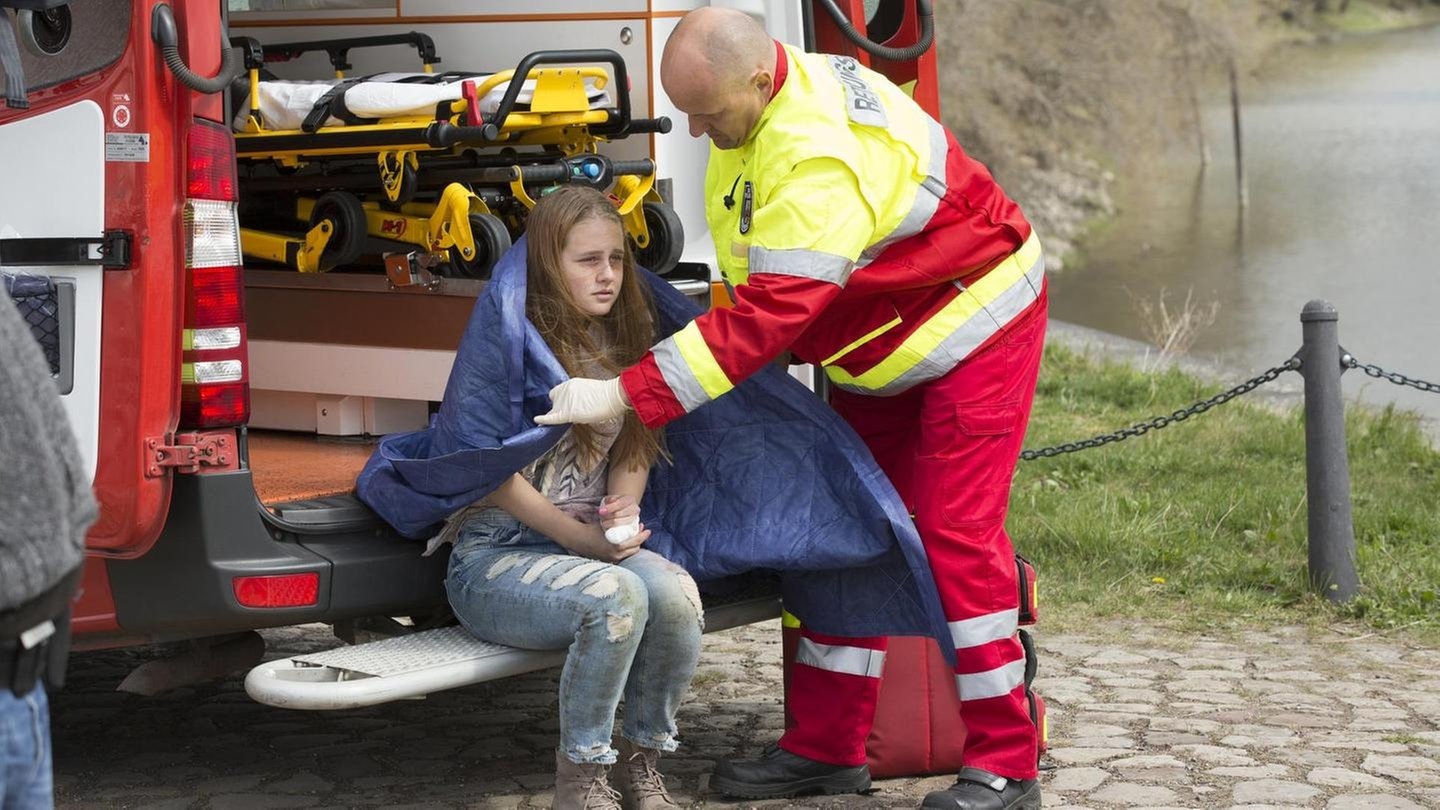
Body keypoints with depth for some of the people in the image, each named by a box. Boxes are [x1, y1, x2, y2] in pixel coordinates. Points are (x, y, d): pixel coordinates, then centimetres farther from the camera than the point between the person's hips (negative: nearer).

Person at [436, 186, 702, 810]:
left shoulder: (622, 347, 12)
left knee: (674, 590, -28)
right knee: (615, 595, -35)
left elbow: (636, 446, 17)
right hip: (494, 554, -5)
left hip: (591, 543, 5)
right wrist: (583, 539, -16)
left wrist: (623, 510, -6)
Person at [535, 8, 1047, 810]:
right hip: (884, 352, 10)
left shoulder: (818, 156, -36)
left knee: (957, 534, -11)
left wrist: (628, 395, -41)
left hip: (973, 329, -10)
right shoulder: (758, 105, -5)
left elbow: (773, 313, -41)